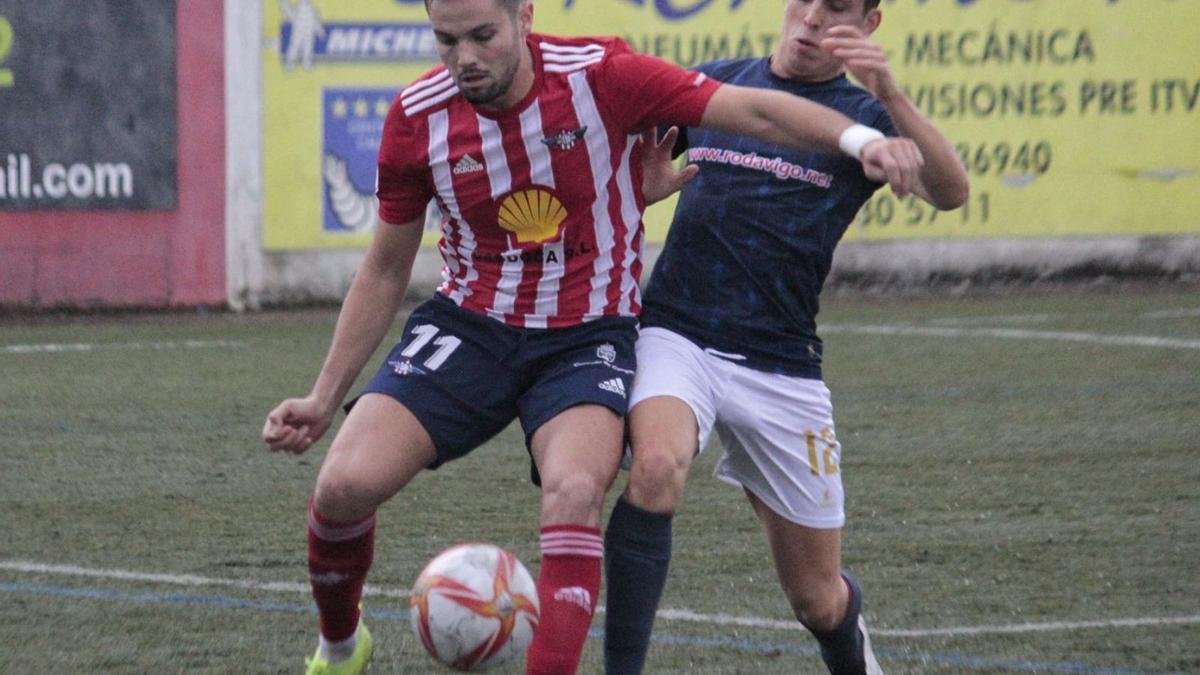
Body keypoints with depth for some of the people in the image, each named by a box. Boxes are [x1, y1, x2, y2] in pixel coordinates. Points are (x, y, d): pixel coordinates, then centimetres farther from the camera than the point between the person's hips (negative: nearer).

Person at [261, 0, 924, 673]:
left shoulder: (599, 76, -15)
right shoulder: (417, 118, -5)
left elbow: (755, 111, -18)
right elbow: (385, 271, 7)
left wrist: (859, 138, -35)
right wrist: (325, 398, 7)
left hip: (589, 336, -2)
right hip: (469, 324, 2)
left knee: (575, 493, -31)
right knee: (346, 484, -15)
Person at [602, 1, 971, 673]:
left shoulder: (864, 115, 3)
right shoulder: (714, 84, 11)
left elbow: (950, 191, -17)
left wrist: (889, 94, -32)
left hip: (781, 367, 0)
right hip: (676, 334, 1)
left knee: (817, 597, 8)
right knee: (655, 466, -34)